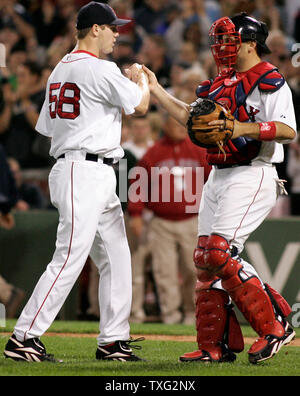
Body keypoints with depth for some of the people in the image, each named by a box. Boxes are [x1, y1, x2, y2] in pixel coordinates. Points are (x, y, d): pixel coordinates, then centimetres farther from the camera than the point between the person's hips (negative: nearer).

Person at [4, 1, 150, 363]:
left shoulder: (59, 70, 17)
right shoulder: (101, 70, -12)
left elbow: (46, 126, 19)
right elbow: (140, 105, -4)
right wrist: (140, 79, 16)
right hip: (85, 172, -10)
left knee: (116, 259, 11)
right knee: (69, 261, -12)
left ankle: (113, 341, 12)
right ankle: (23, 338, -12)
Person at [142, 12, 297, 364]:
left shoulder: (268, 81, -9)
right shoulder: (221, 84, 19)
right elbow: (188, 117, 24)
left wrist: (243, 128, -29)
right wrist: (154, 88, 19)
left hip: (251, 176, -9)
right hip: (218, 177, 9)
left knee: (217, 253, -19)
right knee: (206, 259, 6)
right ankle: (216, 346, 11)